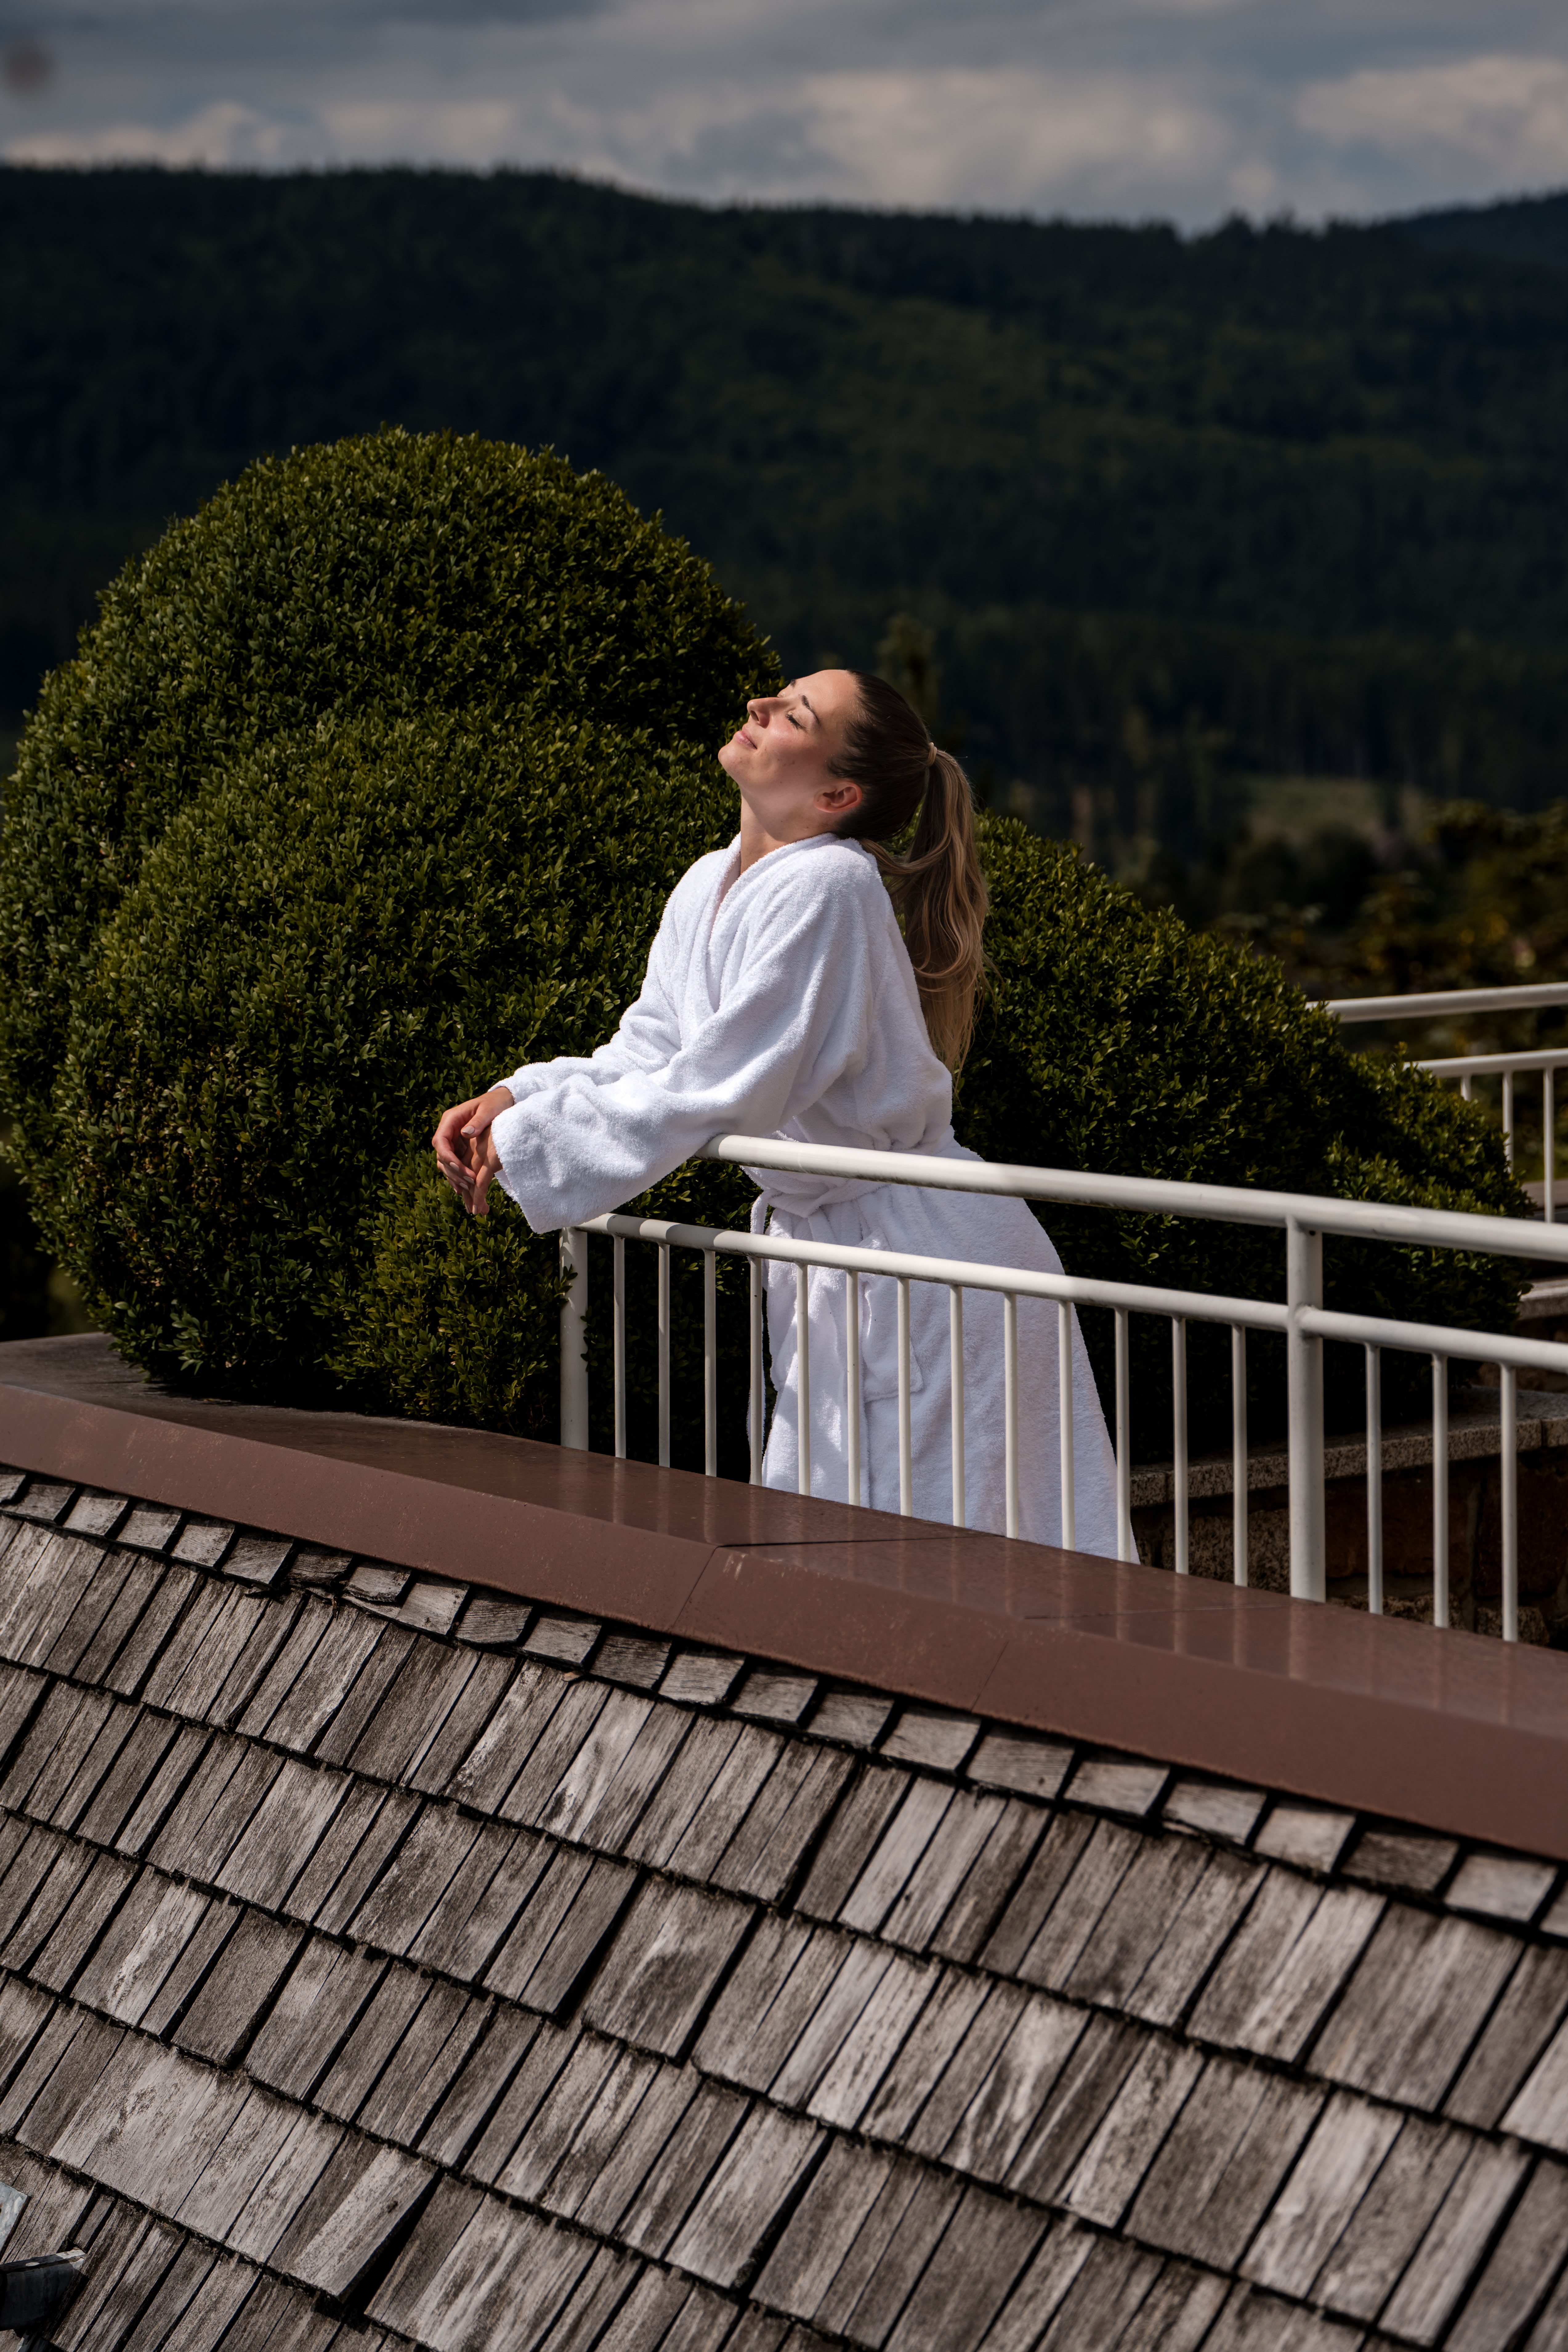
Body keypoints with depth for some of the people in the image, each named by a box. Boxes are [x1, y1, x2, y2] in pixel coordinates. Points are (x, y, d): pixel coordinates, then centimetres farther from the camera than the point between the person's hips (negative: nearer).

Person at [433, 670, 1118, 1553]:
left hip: (925, 1260, -9)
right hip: (831, 1252, 9)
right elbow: (648, 1055, 10)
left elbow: (712, 1093, -26)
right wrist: (513, 1098, -6)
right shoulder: (709, 886, 4)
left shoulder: (827, 891, -24)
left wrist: (526, 1140, -19)